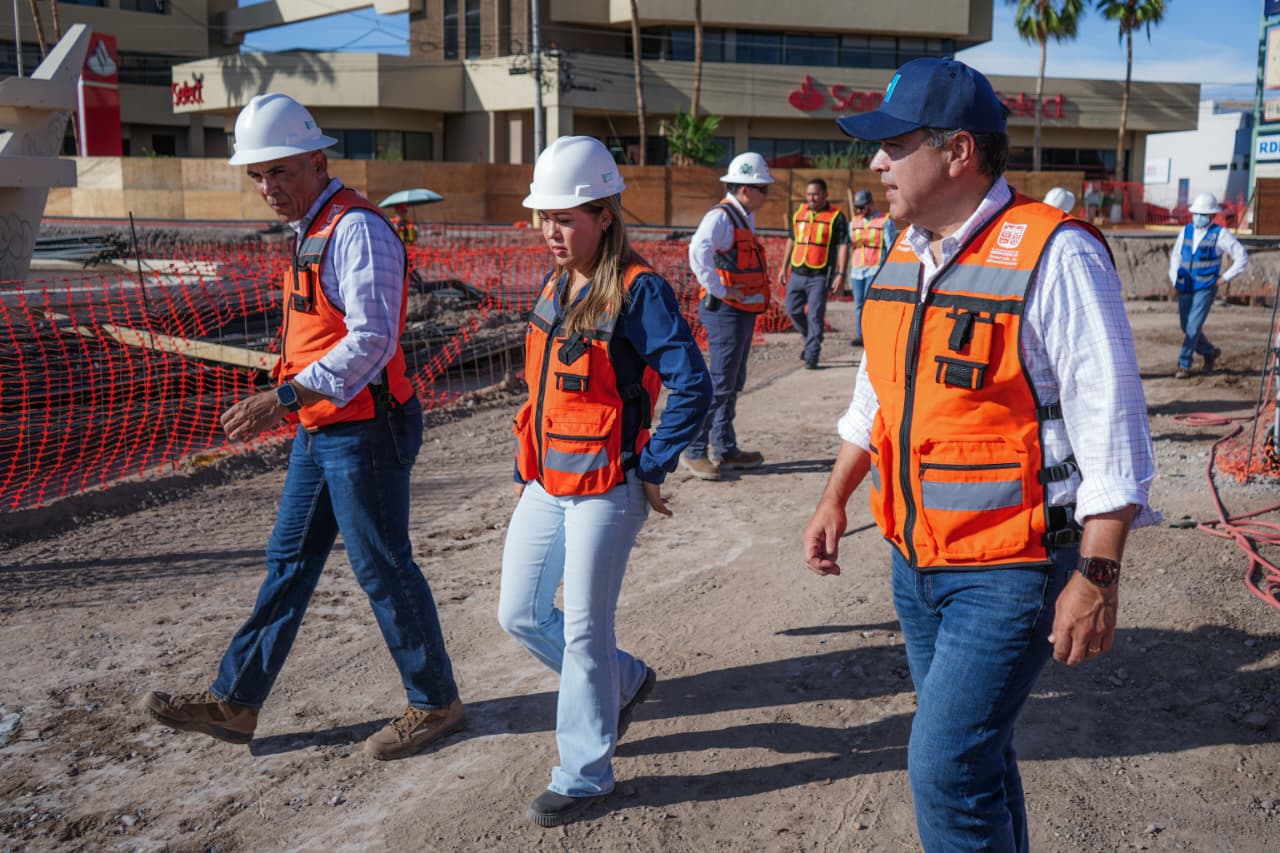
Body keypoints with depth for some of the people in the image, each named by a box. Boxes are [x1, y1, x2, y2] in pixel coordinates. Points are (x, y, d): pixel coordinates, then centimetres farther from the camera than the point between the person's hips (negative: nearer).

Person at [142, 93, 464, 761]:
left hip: (362, 432, -10)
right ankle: (233, 703, 26)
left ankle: (434, 704, 19)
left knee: (382, 568, 1)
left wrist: (283, 397, -33)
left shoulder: (356, 229, -17)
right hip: (320, 431, 10)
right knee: (288, 563, 15)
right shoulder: (311, 230, 14)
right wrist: (292, 404, 19)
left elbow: (372, 340, -27)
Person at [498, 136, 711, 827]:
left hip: (606, 490, -8)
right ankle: (625, 681, 37)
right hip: (546, 484, 8)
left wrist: (652, 469, -15)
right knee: (519, 616, 14)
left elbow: (692, 386, -20)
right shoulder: (554, 287, 10)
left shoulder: (638, 291, -15)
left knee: (584, 632, 1)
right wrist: (524, 471, 18)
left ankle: (584, 774, 20)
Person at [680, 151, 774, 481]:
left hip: (744, 312, 10)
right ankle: (693, 452, -2)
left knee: (733, 383, 15)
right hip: (726, 311, -10)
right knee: (720, 383, -9)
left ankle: (725, 449, 24)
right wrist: (718, 290, -26)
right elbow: (698, 250, -34)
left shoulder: (746, 218, 14)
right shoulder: (721, 217, -16)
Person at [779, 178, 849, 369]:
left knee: (815, 315, -6)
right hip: (797, 273, 5)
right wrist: (784, 267, 18)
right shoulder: (799, 213, 11)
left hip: (820, 275, -5)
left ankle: (812, 355, -1)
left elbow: (843, 246, -6)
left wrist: (840, 273, -14)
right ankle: (811, 339, 31)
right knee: (793, 310, 8)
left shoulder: (836, 217, -4)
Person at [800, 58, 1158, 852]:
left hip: (1011, 569, -7)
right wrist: (836, 500, 17)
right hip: (917, 561, 8)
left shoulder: (1053, 256, -17)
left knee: (946, 770, -7)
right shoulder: (907, 255, 7)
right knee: (974, 754, 19)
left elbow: (1112, 429, -17)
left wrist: (1097, 576, -18)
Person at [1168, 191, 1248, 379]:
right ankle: (1210, 353, 33)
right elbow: (1175, 255, 21)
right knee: (1186, 327, 10)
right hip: (1185, 289, 5)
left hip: (1206, 288, -5)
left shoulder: (1220, 234, -6)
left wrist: (1224, 278, -7)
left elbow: (1242, 257, -4)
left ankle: (1184, 365, -4)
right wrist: (1174, 280, 12)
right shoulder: (1186, 231, 8)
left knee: (1193, 327, -11)